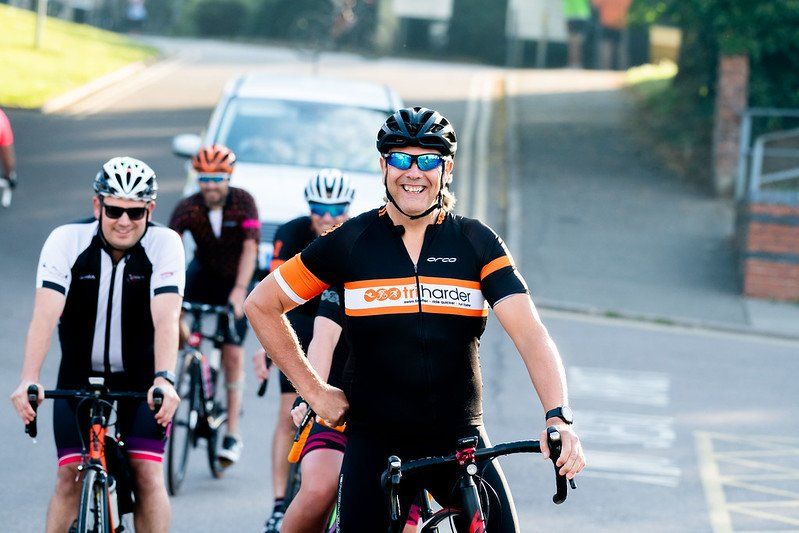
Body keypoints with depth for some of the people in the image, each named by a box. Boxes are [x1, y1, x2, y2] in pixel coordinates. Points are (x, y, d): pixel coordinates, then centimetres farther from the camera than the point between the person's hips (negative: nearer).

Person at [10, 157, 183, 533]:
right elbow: (45, 314, -26)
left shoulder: (164, 244, -16)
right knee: (70, 478, -10)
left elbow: (166, 317, -28)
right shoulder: (66, 241, -15)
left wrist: (164, 380, -44)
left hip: (141, 382, -1)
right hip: (79, 379, 1)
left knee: (148, 474, -13)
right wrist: (28, 380, -40)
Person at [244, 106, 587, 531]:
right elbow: (261, 305, 9)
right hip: (375, 443, 0)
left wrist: (558, 416, -28)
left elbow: (530, 333, -12)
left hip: (460, 441, 1)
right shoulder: (350, 242, -1)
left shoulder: (477, 243, 0)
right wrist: (314, 391, 5)